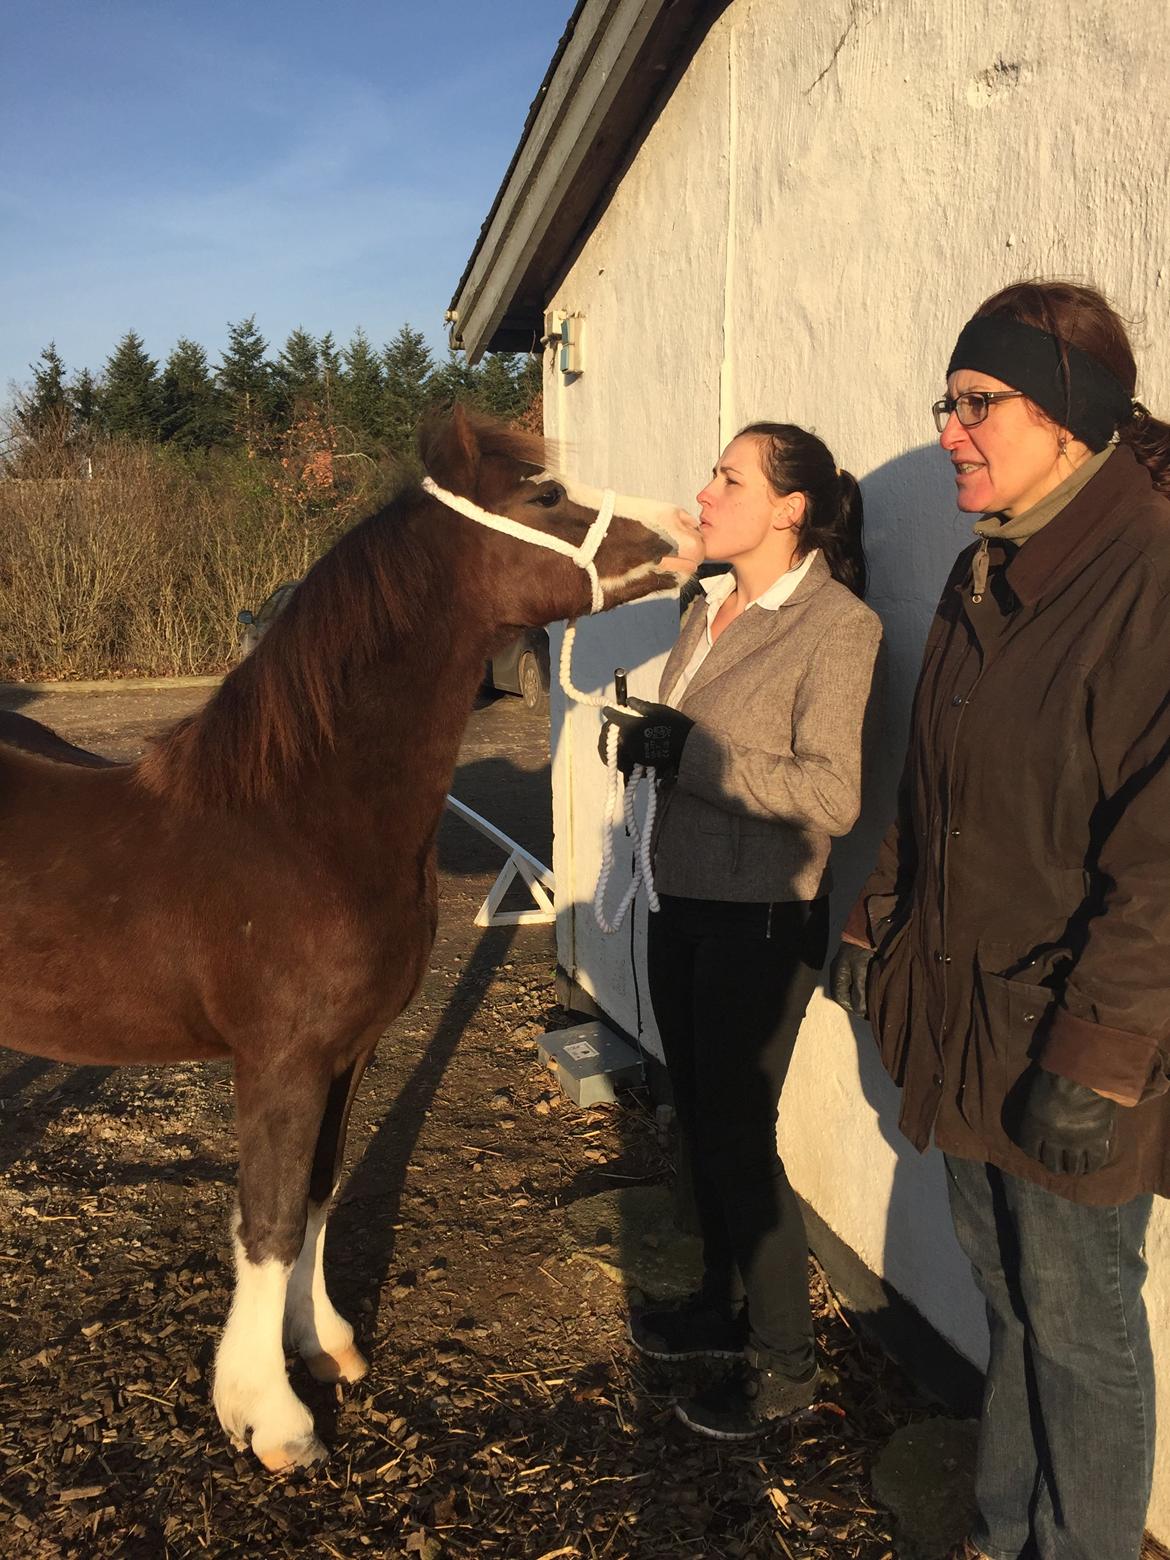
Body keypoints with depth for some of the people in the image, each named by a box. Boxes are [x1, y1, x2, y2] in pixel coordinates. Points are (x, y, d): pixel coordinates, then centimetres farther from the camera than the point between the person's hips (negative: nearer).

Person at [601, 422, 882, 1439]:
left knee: (741, 1134, 3)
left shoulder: (839, 626, -16)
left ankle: (784, 1363, 24)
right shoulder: (709, 609, 8)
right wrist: (646, 742, 1)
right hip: (683, 898, 8)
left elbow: (831, 795, -24)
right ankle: (723, 1304, 41)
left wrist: (690, 753, -24)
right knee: (699, 1116, 19)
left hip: (762, 917, -8)